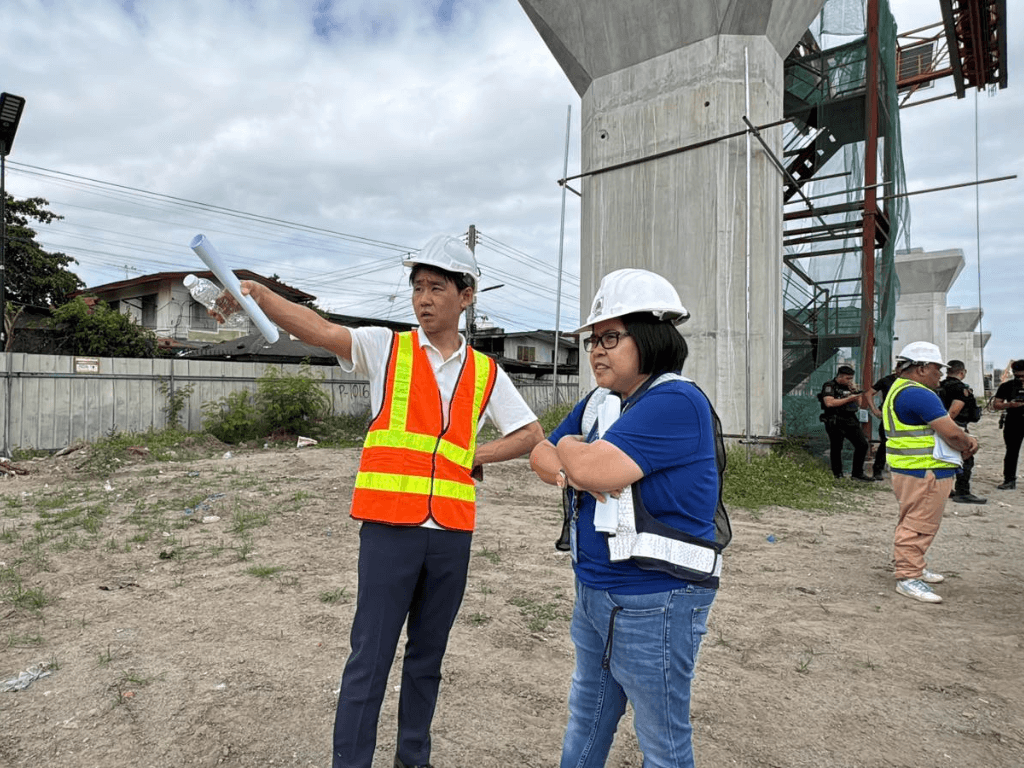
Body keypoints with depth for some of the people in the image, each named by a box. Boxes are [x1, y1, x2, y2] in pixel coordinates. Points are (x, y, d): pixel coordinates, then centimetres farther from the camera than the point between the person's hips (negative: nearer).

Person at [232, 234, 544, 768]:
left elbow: (531, 435, 11)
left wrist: (474, 457, -1)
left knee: (428, 657, 18)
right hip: (389, 526, -3)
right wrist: (255, 292, -30)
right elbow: (317, 329, -15)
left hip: (452, 532, 3)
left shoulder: (486, 374, 7)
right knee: (370, 658, 4)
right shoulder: (386, 349, 1)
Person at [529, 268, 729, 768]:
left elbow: (593, 467, -30)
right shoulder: (598, 403, 7)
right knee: (586, 719, 27)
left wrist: (570, 447, -8)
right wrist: (569, 472, -13)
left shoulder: (676, 402, -21)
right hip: (594, 593, 8)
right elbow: (540, 455, 9)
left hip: (654, 604, -8)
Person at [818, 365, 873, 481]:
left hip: (851, 421, 7)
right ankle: (837, 476, 11)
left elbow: (859, 404, 19)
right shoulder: (829, 386, -5)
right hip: (836, 422, -7)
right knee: (836, 449, 1)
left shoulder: (849, 387, 17)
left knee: (862, 444, 2)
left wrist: (855, 391, 3)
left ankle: (857, 473, 13)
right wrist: (849, 399, -16)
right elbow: (829, 403, -20)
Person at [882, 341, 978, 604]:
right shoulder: (918, 394, -20)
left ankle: (914, 567, 34)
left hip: (916, 471, 11)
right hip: (923, 473, -11)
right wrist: (967, 444, 0)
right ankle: (908, 577, 0)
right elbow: (951, 433, -22)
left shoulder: (901, 390, 15)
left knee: (915, 523, 21)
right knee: (918, 525, -6)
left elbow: (942, 428, 20)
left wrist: (965, 439, 3)